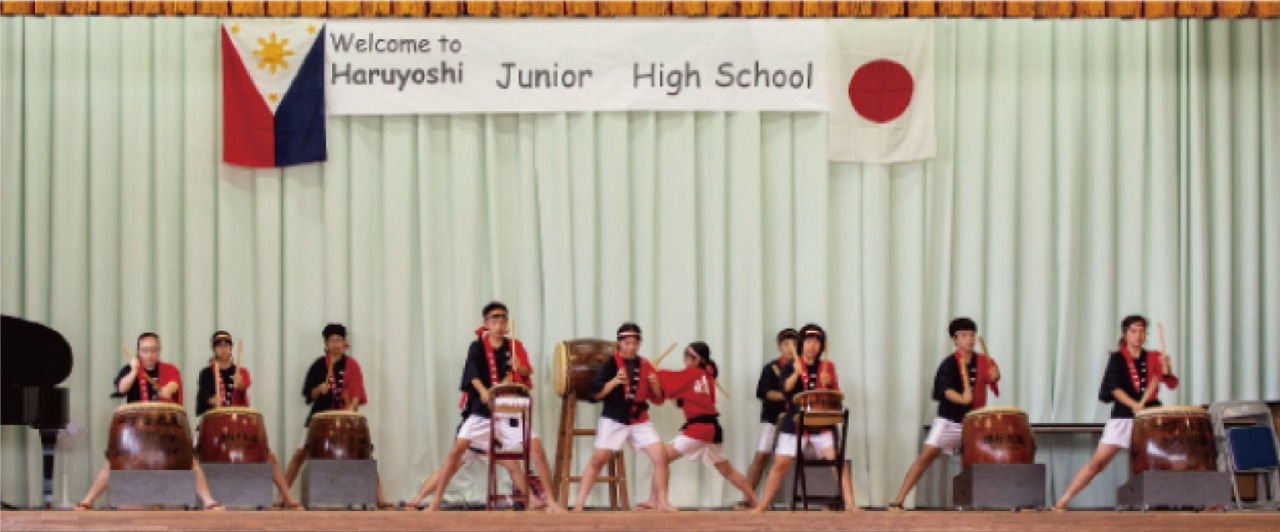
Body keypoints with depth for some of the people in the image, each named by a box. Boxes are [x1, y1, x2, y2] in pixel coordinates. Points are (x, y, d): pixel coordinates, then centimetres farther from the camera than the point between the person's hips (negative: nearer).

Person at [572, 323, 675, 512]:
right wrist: (614, 381, -27)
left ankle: (660, 502, 4)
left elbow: (658, 400, 8)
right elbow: (595, 393, -14)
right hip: (613, 420, -3)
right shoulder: (610, 364, -7)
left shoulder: (645, 366, 5)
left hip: (640, 420, 4)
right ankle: (579, 504, 1)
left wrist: (655, 385, -12)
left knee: (661, 456, -7)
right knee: (596, 460, -4)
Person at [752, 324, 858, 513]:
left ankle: (850, 504, -9)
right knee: (781, 464, -1)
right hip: (795, 423, -1)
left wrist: (828, 383, -13)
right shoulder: (791, 367, 3)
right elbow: (785, 388, -13)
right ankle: (762, 506, 7)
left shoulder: (827, 367, 7)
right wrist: (796, 373, -28)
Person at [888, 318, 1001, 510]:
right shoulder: (949, 364, -11)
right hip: (949, 420, -5)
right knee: (926, 456, -13)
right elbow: (945, 390, -23)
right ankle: (898, 500, -12)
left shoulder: (982, 361, 3)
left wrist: (994, 377, -22)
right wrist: (962, 399, -43)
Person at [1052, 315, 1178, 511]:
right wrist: (1134, 404, -29)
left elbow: (1172, 384, -2)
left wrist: (1166, 369, -24)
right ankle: (1062, 501, -4)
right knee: (1098, 461, -7)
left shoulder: (1153, 358, 9)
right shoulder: (1118, 358, 1)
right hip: (1123, 418, -3)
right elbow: (1115, 388, -13)